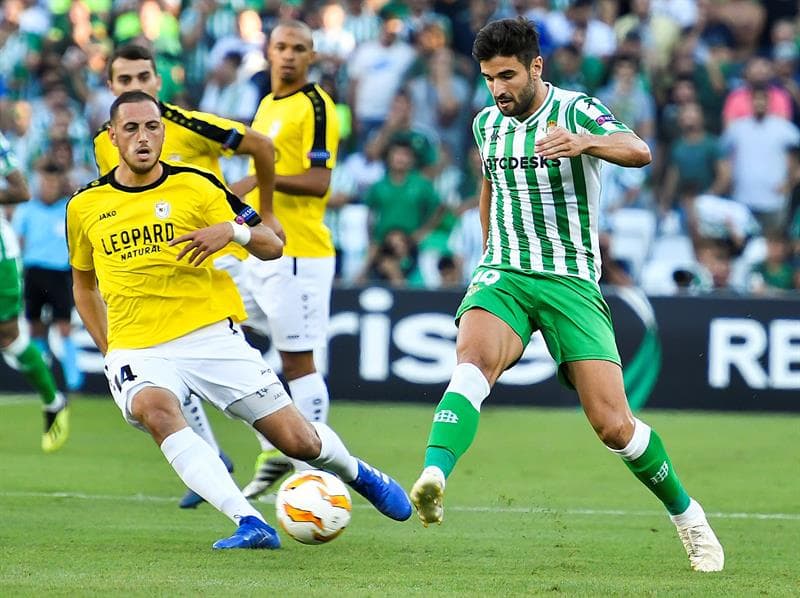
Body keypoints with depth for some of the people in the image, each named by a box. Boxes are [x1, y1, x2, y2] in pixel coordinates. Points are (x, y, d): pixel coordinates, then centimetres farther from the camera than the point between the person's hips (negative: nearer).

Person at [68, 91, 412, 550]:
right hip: (137, 351, 0)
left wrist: (233, 230, -18)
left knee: (299, 442, -3)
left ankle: (358, 474, 34)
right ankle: (249, 523, -40)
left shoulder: (196, 185, 1)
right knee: (156, 409, -36)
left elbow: (273, 246, 3)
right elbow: (84, 284, 23)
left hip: (211, 336, 0)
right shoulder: (85, 207, 7)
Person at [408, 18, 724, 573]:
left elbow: (639, 151, -26)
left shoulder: (575, 110, -6)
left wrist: (584, 142, -46)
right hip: (503, 276, 3)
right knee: (474, 357, -32)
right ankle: (434, 478, -53)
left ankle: (686, 514, 16)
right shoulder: (486, 124, 11)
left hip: (571, 281, -3)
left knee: (613, 424, -9)